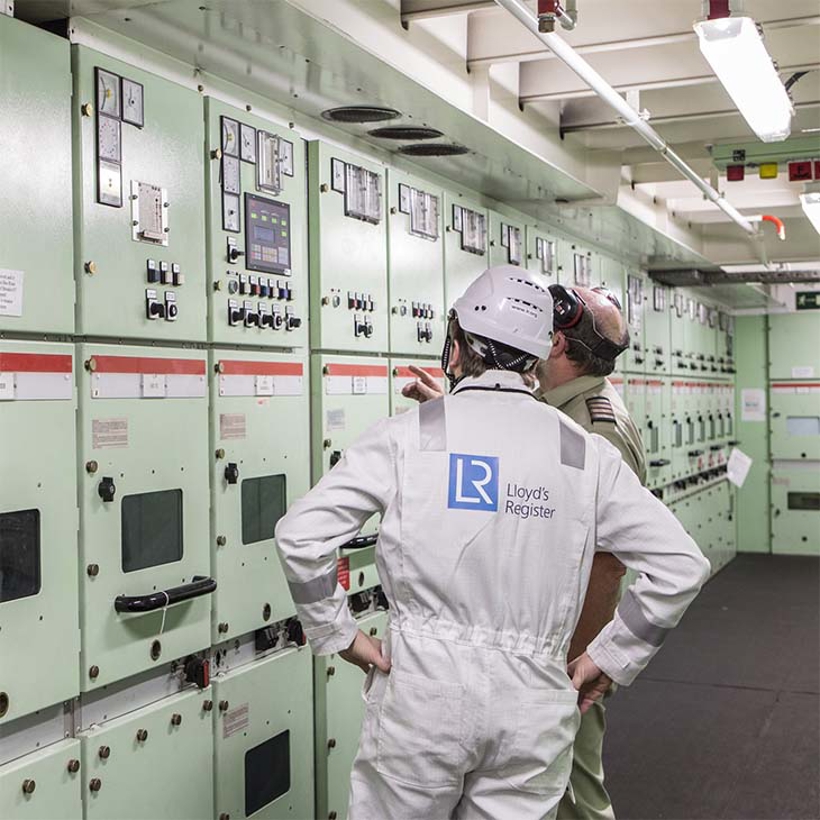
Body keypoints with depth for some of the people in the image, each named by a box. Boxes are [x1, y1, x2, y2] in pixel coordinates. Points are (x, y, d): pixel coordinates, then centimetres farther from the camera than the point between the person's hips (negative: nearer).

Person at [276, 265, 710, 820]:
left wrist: (339, 635, 2)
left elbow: (301, 534, -10)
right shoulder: (585, 451, 3)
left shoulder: (408, 434, -4)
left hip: (422, 688, -2)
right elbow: (681, 565, 1)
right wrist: (609, 659, 8)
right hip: (534, 699, 2)